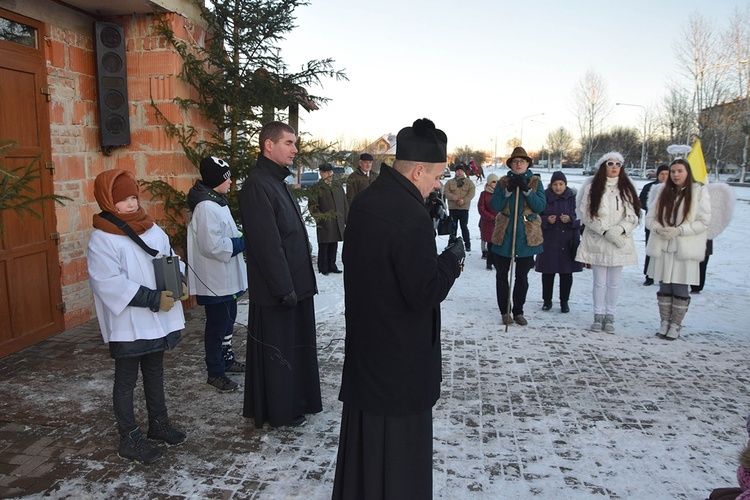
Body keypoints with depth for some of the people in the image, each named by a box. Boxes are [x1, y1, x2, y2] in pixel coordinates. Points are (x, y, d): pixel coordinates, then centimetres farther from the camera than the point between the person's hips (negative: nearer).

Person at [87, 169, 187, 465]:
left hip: (158, 319, 7)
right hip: (127, 324, -7)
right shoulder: (101, 240, -15)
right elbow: (110, 283, -23)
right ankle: (130, 440, 20)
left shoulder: (152, 229, 5)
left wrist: (179, 283, -7)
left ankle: (159, 423, 37)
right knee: (126, 381, 7)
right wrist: (154, 299, -25)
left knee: (154, 372, 20)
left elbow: (170, 259, 14)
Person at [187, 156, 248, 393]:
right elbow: (212, 245, -28)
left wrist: (241, 238, 3)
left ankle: (227, 359, 38)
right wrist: (242, 242, -18)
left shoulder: (216, 201, 11)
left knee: (228, 319, 22)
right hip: (215, 280, -10)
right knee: (217, 324, 1)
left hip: (226, 277, 11)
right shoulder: (206, 207, -22)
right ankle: (215, 372, 14)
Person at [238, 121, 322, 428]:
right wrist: (284, 287, -21)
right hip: (275, 290, -10)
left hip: (294, 283, 10)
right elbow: (267, 244, -22)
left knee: (295, 344, 19)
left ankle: (295, 401, 34)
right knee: (276, 351, 4)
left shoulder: (278, 181, 15)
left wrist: (298, 282, 17)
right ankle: (278, 412, 20)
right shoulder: (257, 186, -17)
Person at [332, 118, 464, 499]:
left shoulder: (363, 201, 2)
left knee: (364, 435, 23)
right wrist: (452, 257, -7)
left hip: (364, 345, 8)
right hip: (401, 354, -8)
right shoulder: (412, 217, -25)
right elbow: (425, 294, -24)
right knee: (399, 448, 10)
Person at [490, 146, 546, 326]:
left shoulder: (535, 182, 3)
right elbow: (494, 205, -7)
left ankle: (518, 312, 22)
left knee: (522, 277, 9)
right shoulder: (503, 181, 3)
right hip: (504, 234, 0)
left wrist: (526, 189, -19)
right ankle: (505, 311, 19)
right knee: (502, 275, 6)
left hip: (527, 236, 0)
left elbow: (541, 206, -9)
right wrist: (509, 190, -18)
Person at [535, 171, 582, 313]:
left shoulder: (573, 198, 2)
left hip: (568, 242, 0)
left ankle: (564, 301, 18)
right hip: (549, 241, 0)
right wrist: (547, 220, -15)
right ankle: (547, 300, 19)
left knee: (566, 273, 6)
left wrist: (570, 219, -17)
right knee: (548, 272, 5)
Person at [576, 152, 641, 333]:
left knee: (614, 282, 7)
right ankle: (598, 315, 16)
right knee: (600, 282, 4)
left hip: (620, 242, 2)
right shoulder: (592, 187, 0)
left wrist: (620, 229, -15)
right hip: (597, 241, -2)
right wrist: (605, 231, -13)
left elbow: (633, 215, 2)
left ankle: (610, 316, 18)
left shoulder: (626, 188, 5)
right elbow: (585, 214, -5)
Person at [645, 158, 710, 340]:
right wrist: (659, 228, -12)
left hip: (685, 249, -3)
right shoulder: (663, 192, 9)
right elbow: (649, 217, 8)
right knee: (664, 288, 9)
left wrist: (679, 230, -17)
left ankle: (675, 325, 13)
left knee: (680, 289, 1)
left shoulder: (699, 192, -3)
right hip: (662, 248, 3)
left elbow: (703, 222, -7)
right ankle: (664, 322, 20)